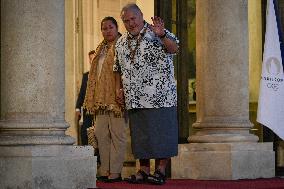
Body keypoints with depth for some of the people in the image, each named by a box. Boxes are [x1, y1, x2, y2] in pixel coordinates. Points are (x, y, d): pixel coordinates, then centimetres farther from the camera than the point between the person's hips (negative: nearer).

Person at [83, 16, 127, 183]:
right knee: (101, 134, 7)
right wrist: (92, 100, 15)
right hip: (102, 100, 8)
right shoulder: (101, 49, 19)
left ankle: (115, 172, -2)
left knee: (117, 134, -4)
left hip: (116, 98, -8)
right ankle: (105, 171, 13)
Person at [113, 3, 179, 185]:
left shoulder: (155, 33, -3)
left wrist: (162, 35, -36)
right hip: (135, 99, 5)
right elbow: (118, 68, 24)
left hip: (159, 96, -5)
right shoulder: (121, 42, 14)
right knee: (140, 136, 9)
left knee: (161, 132, -3)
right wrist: (119, 88, 11)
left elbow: (174, 48, -18)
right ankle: (144, 170, 16)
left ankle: (161, 170, 3)